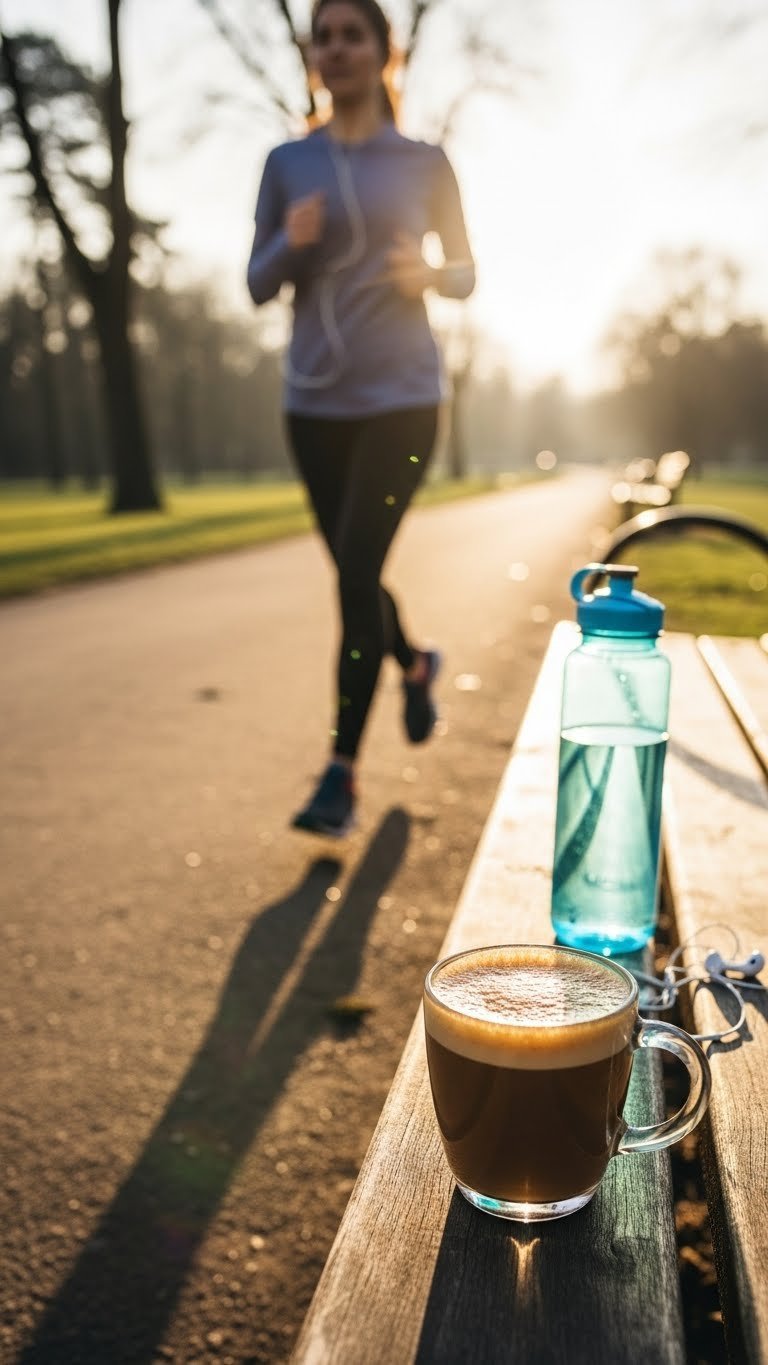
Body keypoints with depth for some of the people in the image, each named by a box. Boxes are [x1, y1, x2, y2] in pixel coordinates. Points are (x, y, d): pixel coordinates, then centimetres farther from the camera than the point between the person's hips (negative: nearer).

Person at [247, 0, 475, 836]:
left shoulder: (425, 163, 3)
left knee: (356, 573, -14)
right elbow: (257, 287, 5)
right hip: (315, 401, 3)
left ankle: (342, 773, -8)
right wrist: (291, 243, -15)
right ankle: (417, 664, 42)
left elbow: (466, 274, 11)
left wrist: (429, 274, -11)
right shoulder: (287, 163, 7)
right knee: (353, 573, 11)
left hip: (400, 398, -3)